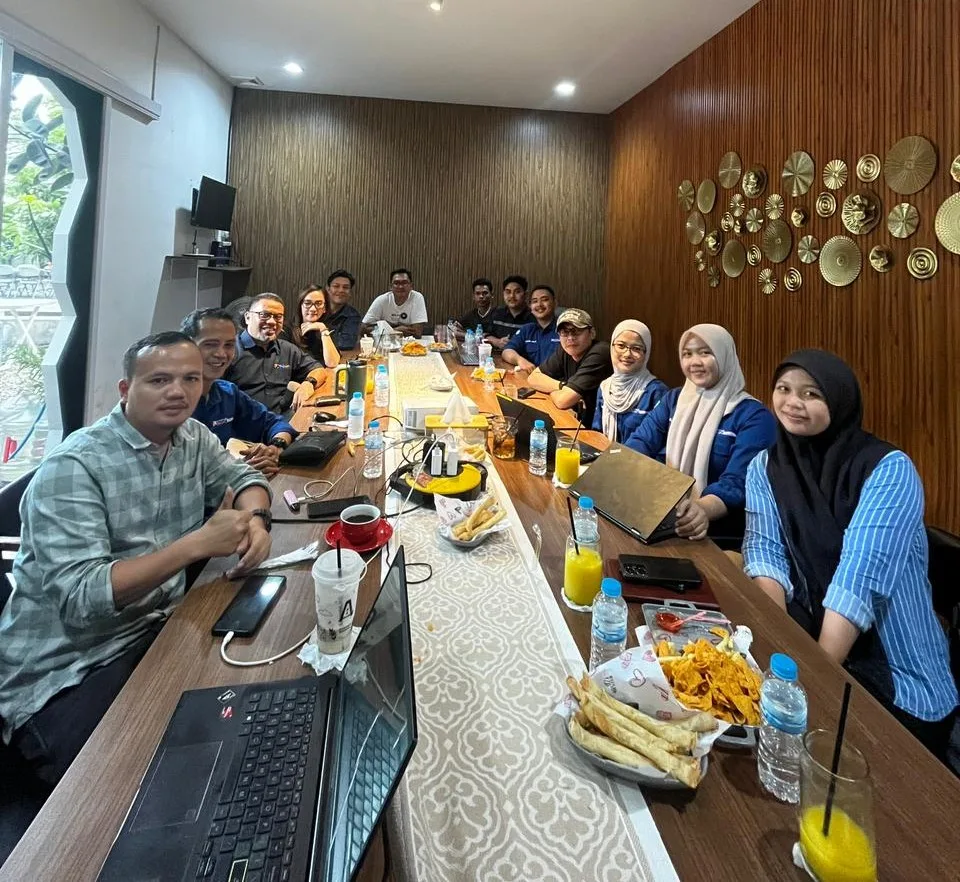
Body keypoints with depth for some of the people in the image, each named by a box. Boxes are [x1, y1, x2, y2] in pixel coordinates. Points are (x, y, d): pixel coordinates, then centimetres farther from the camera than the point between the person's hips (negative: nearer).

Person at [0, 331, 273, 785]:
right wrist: (198, 543, -32)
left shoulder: (193, 438, 0)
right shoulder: (72, 469, -20)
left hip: (155, 628, 7)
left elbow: (243, 476, 15)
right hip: (65, 674, -6)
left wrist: (255, 518, -9)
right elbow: (81, 600, -27)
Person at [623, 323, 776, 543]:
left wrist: (704, 509, -40)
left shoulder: (753, 415, -7)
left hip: (720, 533, -4)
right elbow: (641, 442, -1)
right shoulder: (673, 399, 11)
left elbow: (736, 483, -19)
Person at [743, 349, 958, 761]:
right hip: (808, 635, 4)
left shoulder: (888, 469, -14)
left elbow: (860, 578, -24)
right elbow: (765, 553, -6)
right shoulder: (765, 467, 2)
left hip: (897, 675, -3)